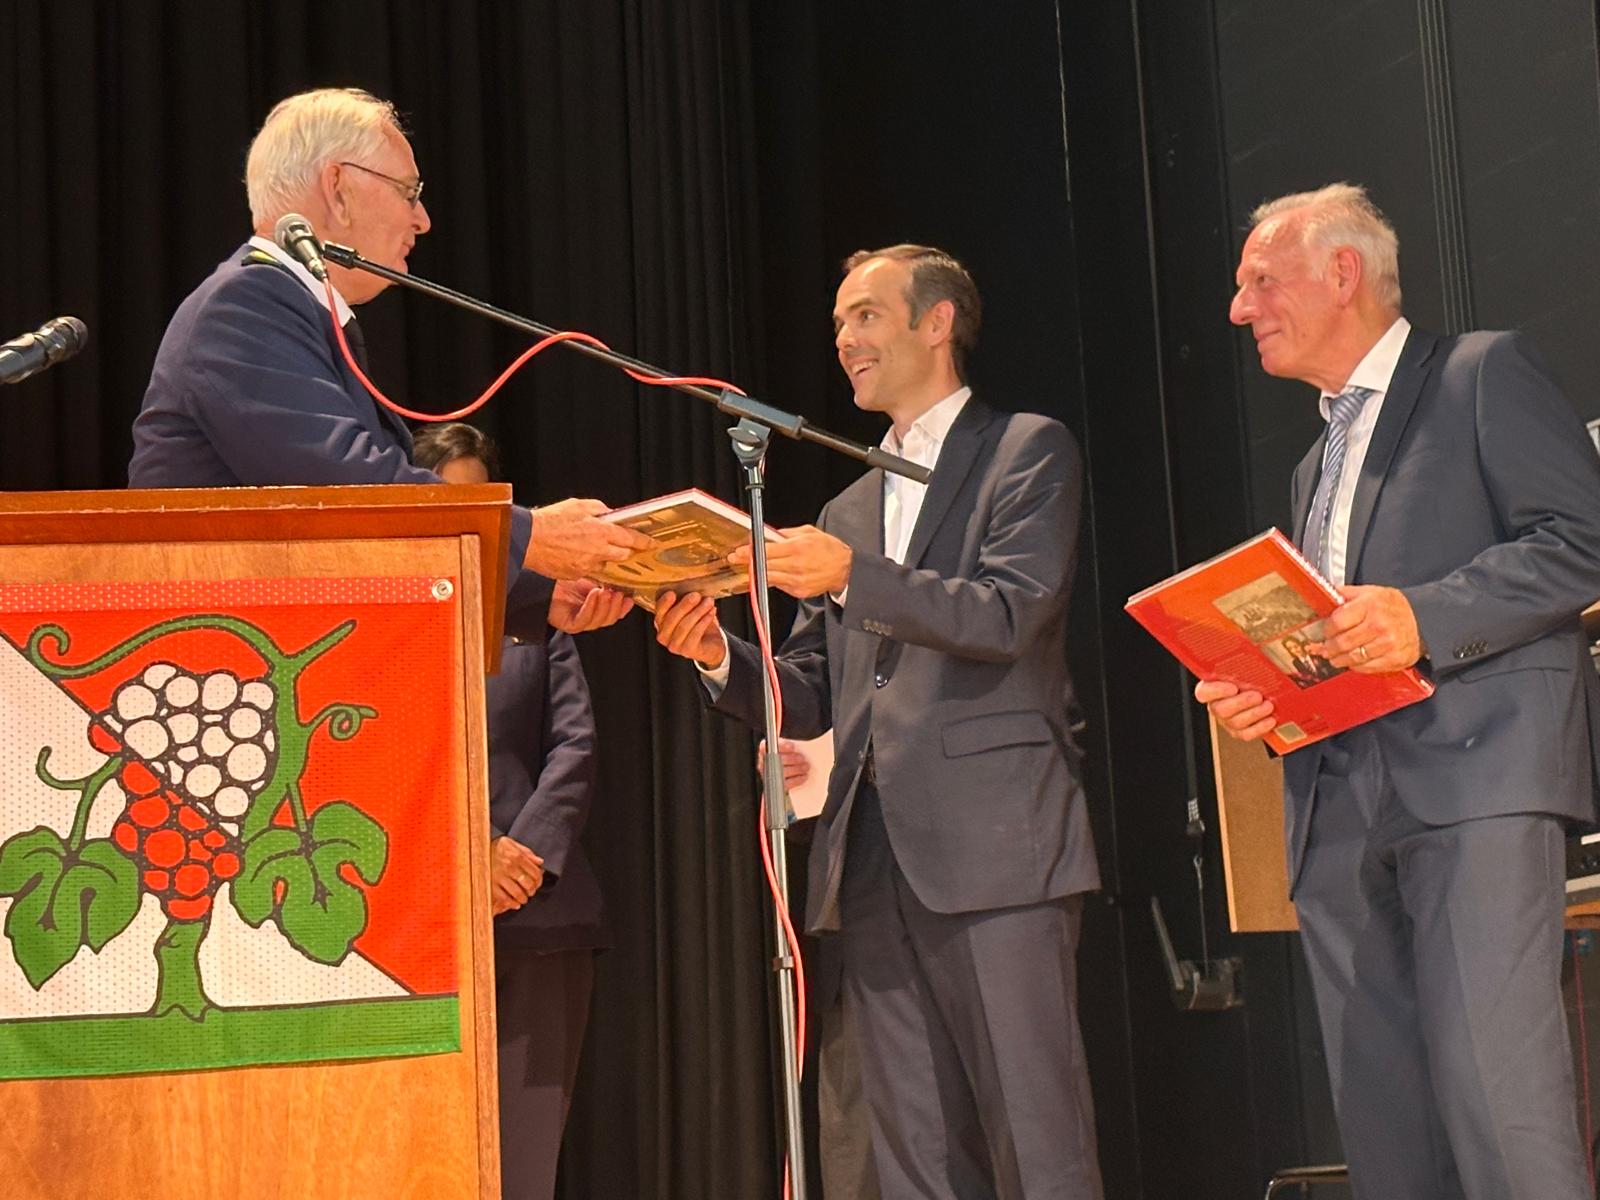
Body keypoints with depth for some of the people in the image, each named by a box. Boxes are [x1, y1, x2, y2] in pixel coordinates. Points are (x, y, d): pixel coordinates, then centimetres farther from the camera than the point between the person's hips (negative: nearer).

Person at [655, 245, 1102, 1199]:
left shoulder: (1029, 451, 6)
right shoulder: (848, 512, 24)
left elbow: (1011, 615, -9)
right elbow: (812, 698, 20)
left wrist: (852, 577, -19)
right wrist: (720, 656, 1)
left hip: (995, 842, -6)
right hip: (877, 857, 6)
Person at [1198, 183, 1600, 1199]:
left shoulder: (1485, 373, 6)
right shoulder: (1319, 461, 30)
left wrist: (1426, 617, -17)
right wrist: (1255, 695, 12)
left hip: (1475, 770, -7)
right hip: (1341, 805, 8)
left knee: (1495, 1089, -20)